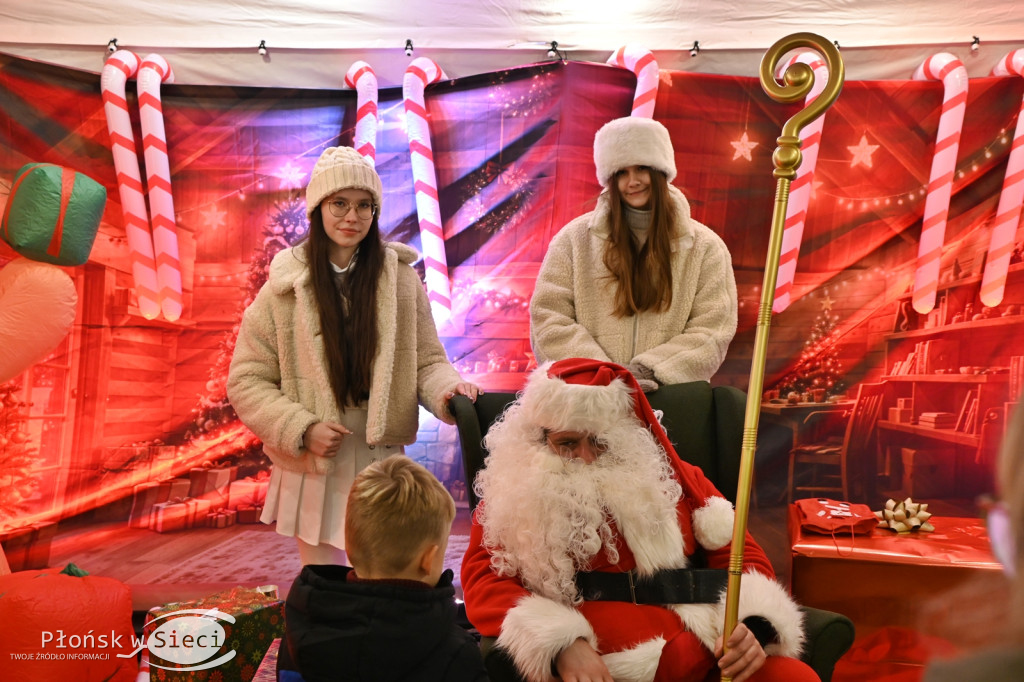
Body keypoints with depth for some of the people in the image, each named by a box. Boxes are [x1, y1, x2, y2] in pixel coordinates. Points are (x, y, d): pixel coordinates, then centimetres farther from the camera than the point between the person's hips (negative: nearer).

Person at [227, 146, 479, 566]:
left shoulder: (400, 278, 0)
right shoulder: (285, 286, -2)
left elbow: (426, 361, 2)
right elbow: (245, 381, 1)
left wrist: (447, 390, -20)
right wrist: (301, 429, -12)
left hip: (382, 467, 0)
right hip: (312, 472, 0)